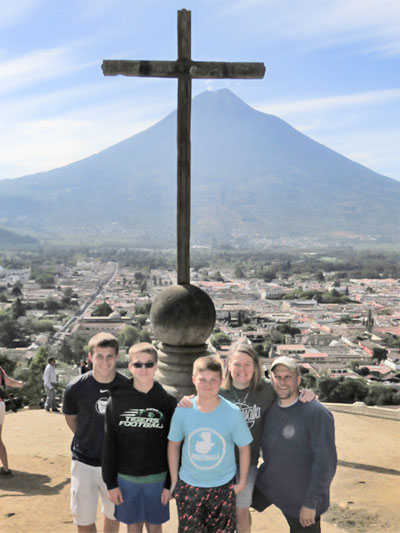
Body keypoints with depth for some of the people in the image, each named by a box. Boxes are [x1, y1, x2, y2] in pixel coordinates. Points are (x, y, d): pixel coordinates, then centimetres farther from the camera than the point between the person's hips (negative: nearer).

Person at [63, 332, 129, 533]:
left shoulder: (127, 387, -15)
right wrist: (89, 441, 3)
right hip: (85, 463, -1)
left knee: (113, 514, 19)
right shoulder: (76, 388, -16)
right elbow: (70, 419, 2)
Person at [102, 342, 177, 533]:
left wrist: (170, 484, -4)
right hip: (126, 478, 0)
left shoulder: (167, 402, -7)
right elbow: (109, 444, -3)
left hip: (157, 478, 0)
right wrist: (111, 483, -3)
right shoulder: (117, 400, -7)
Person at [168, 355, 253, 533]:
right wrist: (174, 480, 3)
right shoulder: (182, 410, -12)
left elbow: (244, 447, -4)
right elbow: (173, 445, 1)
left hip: (223, 486, -1)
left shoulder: (233, 412, -15)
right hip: (188, 485, 1)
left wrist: (242, 482, 0)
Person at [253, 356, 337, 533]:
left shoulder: (317, 414, -22)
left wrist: (311, 503, -19)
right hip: (266, 484, 6)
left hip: (301, 496, -5)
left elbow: (326, 462, -21)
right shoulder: (269, 407, -4)